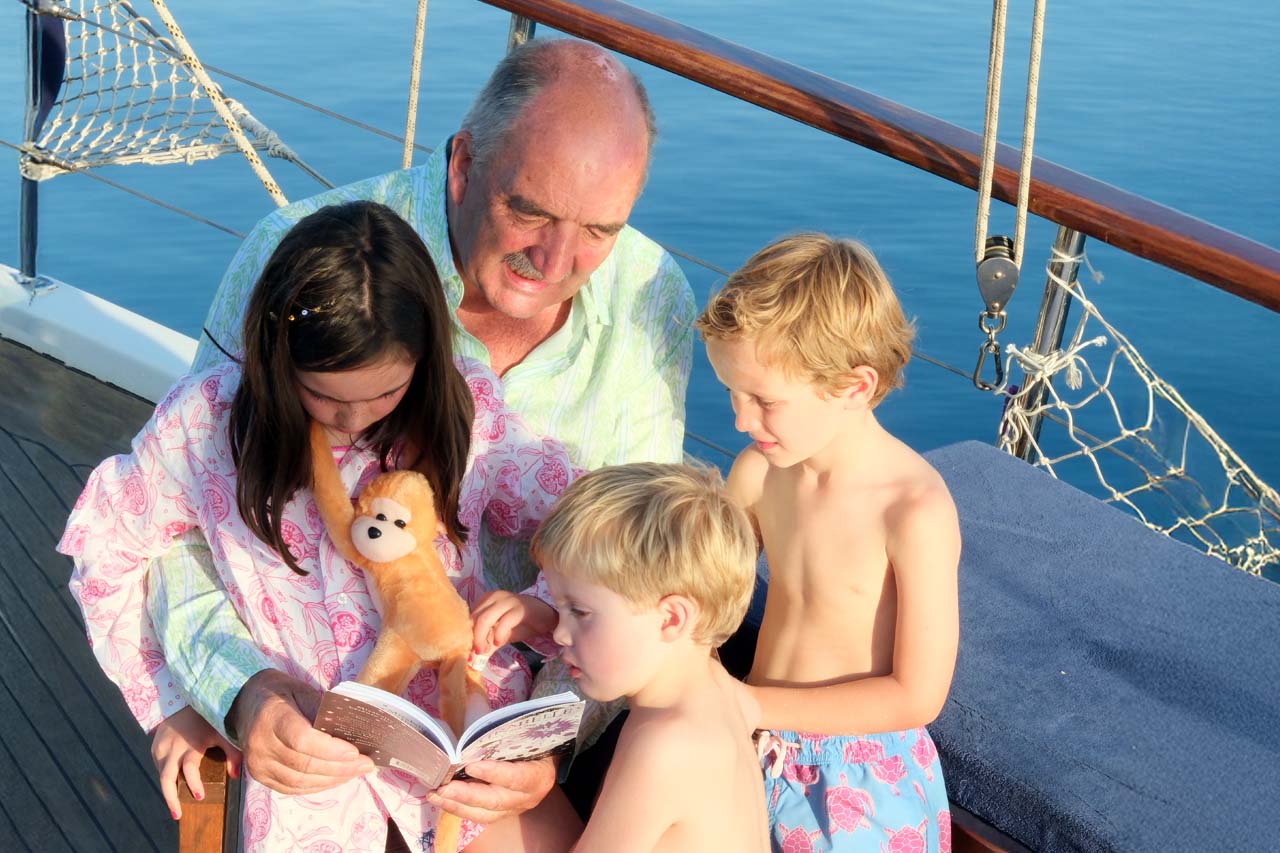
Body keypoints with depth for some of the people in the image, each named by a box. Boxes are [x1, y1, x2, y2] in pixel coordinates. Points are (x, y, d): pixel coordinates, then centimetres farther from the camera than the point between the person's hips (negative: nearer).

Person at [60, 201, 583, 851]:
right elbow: (105, 549, 5)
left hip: (464, 708, 1)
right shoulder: (205, 421, -10)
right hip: (307, 744, 0)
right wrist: (171, 707, 2)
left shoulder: (466, 407, -10)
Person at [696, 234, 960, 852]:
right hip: (756, 753, 5)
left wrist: (752, 704, -22)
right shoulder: (759, 471, -9)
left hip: (859, 786, -5)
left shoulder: (916, 511, -26)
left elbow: (917, 696, -23)